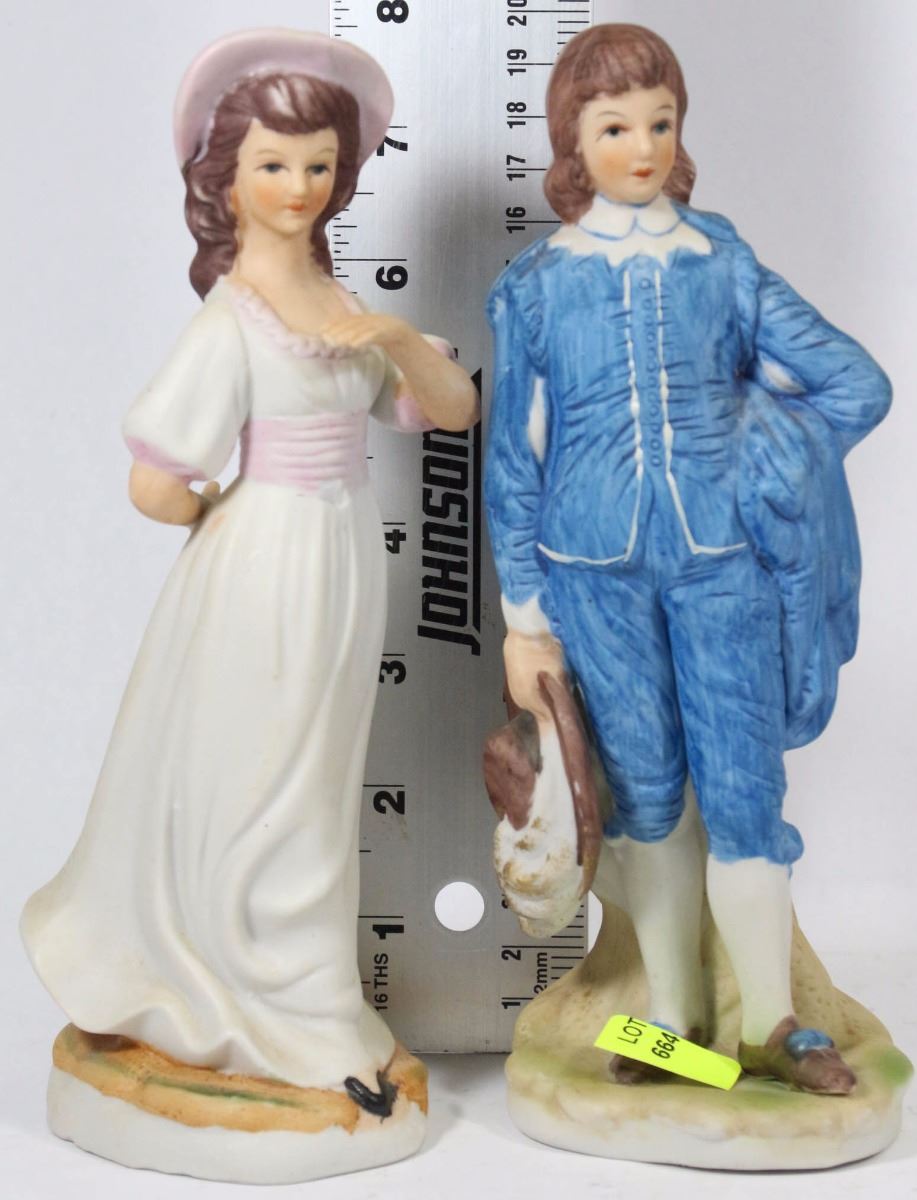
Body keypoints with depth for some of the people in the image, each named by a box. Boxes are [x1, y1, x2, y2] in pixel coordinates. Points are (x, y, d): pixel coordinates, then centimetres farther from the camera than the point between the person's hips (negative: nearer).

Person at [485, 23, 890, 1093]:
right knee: (644, 793, 10)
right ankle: (673, 1014, 26)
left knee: (743, 786, 1)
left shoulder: (721, 263, 3)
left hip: (723, 560, 0)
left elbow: (858, 384, 5)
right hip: (598, 569, 0)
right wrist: (524, 615, 2)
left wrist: (756, 465, 2)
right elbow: (514, 457, 3)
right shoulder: (535, 285, 1)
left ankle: (769, 1025, 17)